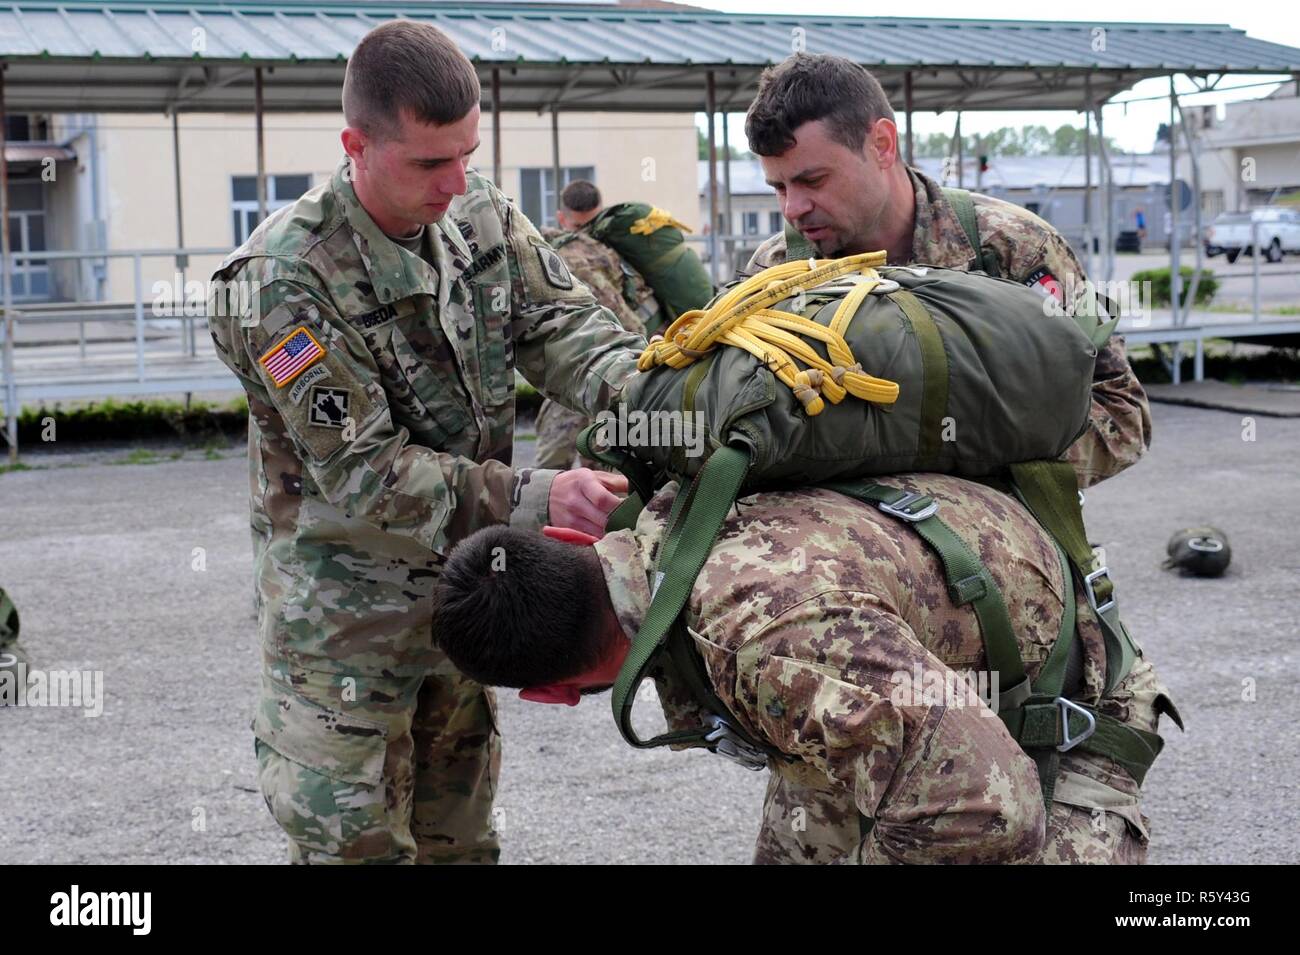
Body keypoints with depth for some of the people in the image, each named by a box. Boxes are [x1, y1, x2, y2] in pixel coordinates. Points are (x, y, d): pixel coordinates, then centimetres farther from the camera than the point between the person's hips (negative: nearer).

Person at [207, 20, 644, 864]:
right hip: (346, 616, -6)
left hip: (463, 592, 6)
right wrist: (532, 500, -32)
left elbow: (556, 318, -7)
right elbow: (360, 476, -25)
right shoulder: (287, 280, -24)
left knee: (459, 834, 19)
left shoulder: (476, 210, -3)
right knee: (356, 842, 1)